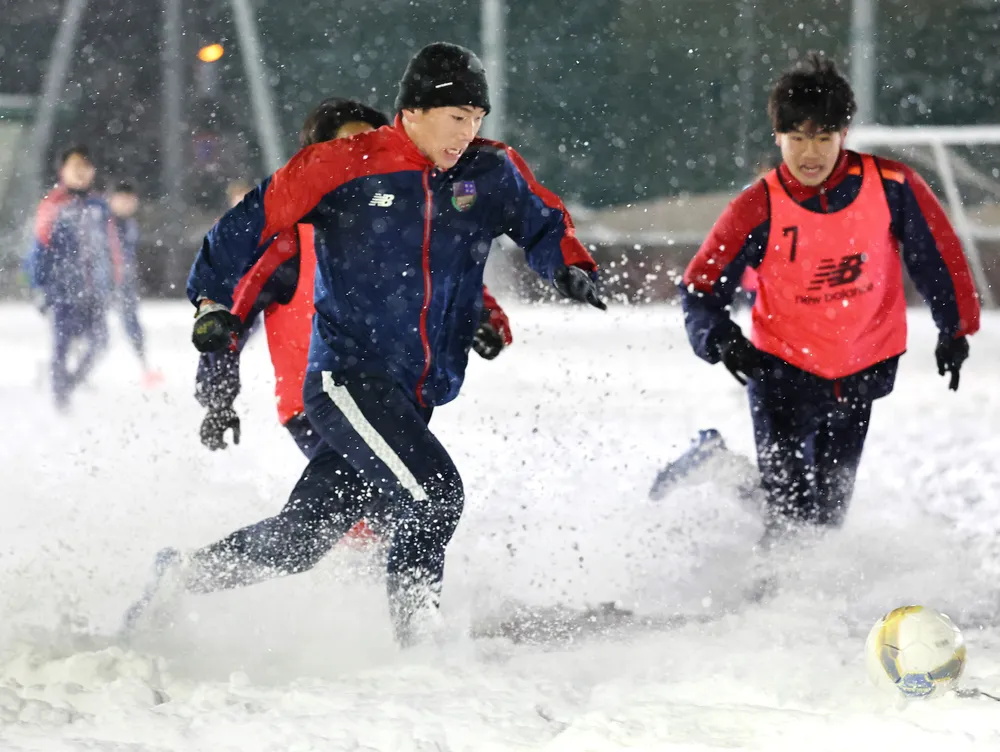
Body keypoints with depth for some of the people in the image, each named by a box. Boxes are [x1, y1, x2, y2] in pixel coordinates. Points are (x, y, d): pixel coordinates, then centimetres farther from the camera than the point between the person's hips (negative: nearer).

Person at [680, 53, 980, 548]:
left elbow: (938, 253, 2)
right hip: (782, 366, -2)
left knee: (830, 501, 10)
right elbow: (700, 287, -10)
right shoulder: (758, 210, -18)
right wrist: (722, 341, -27)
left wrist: (954, 329, 7)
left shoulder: (891, 187, -15)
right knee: (789, 504, -13)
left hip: (862, 371, 2)